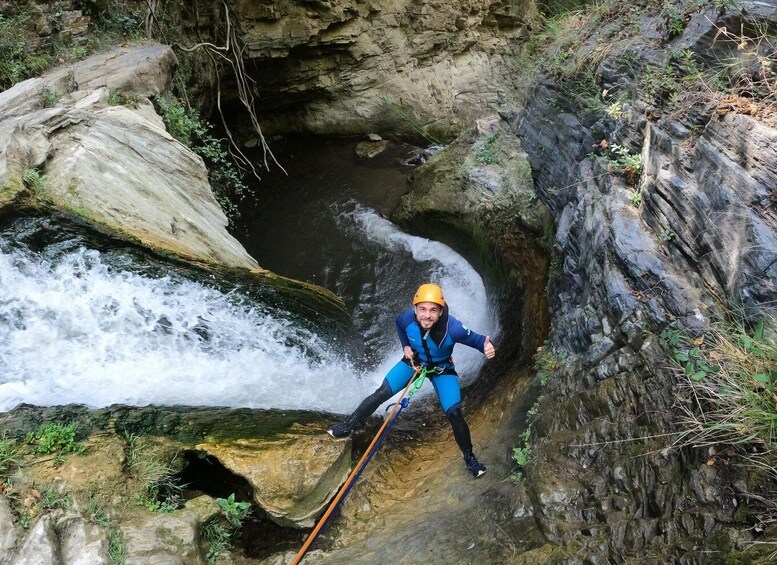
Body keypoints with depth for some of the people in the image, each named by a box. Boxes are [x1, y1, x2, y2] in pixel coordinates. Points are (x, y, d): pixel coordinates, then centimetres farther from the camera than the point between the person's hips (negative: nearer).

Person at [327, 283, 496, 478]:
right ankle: (349, 425, 11)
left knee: (454, 414, -11)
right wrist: (405, 346, -7)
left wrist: (488, 347, -48)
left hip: (442, 369, -2)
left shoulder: (452, 328, -38)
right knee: (381, 393, -7)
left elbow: (476, 339, -26)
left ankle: (469, 457, 11)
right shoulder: (407, 318, -28)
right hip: (414, 361, 2)